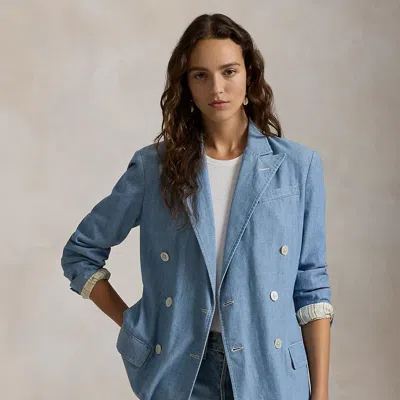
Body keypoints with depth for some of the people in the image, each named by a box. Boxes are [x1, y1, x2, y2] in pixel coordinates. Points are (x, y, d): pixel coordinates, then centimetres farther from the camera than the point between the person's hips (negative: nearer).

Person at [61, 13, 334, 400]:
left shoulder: (298, 165, -2)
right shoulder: (153, 166, -2)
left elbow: (311, 286, -1)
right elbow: (80, 252, 8)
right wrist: (130, 324, 0)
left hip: (269, 368, 0)